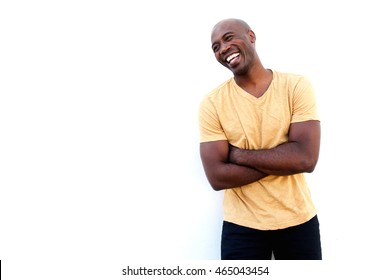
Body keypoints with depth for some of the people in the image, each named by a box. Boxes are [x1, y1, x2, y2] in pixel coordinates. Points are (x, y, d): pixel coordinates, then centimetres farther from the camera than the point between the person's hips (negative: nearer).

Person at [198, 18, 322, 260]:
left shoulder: (296, 86, -8)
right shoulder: (212, 103, -7)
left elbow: (306, 158, -18)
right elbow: (217, 177, -14)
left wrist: (238, 154, -15)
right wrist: (282, 159, -16)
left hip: (299, 220, 1)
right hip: (241, 226, -1)